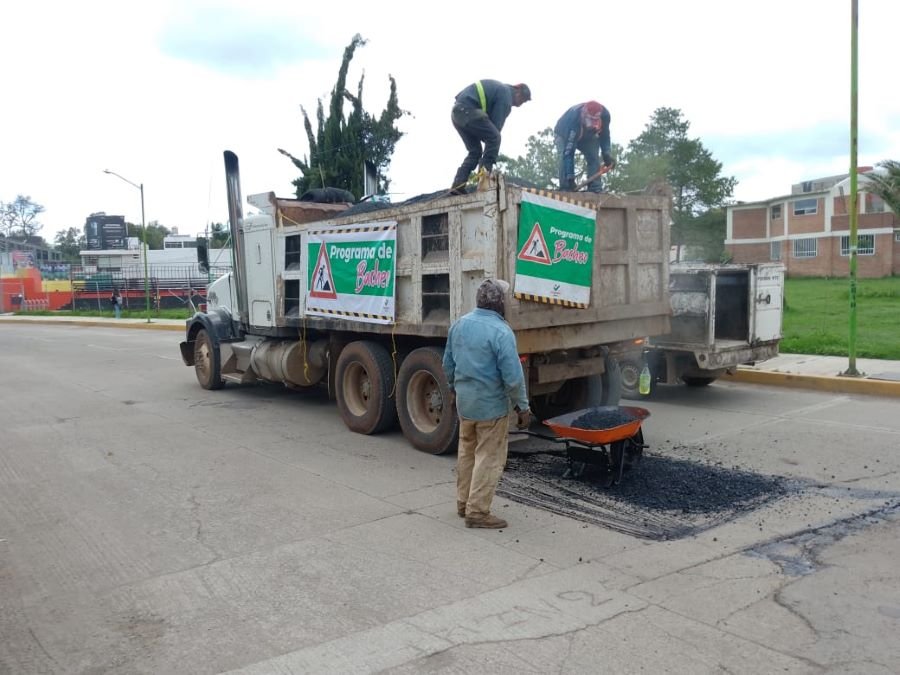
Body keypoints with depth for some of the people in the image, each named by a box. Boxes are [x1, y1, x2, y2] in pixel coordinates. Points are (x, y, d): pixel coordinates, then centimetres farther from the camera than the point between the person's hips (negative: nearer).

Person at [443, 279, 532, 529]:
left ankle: (463, 503, 29)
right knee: (489, 458, 3)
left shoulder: (459, 324, 4)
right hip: (491, 404, -7)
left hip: (464, 400, 7)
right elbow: (512, 376, -20)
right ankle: (477, 512, 7)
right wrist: (523, 407, -10)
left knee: (467, 452, 19)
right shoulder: (501, 331, -19)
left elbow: (448, 363, 13)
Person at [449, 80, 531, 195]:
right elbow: (497, 124, -8)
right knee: (494, 137, -11)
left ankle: (458, 185, 3)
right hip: (467, 110, -10)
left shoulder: (500, 89, 26)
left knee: (475, 151, 11)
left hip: (456, 112, 10)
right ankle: (486, 172, -16)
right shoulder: (506, 95, -4)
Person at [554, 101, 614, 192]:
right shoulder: (572, 118, -47)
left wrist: (606, 154, -20)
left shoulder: (605, 114, -33)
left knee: (593, 157, -14)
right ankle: (565, 189, -26)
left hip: (587, 136, 4)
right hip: (565, 135, -4)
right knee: (565, 155, -28)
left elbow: (604, 135, -9)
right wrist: (570, 177, -51)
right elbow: (568, 151, -48)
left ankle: (596, 189, -10)